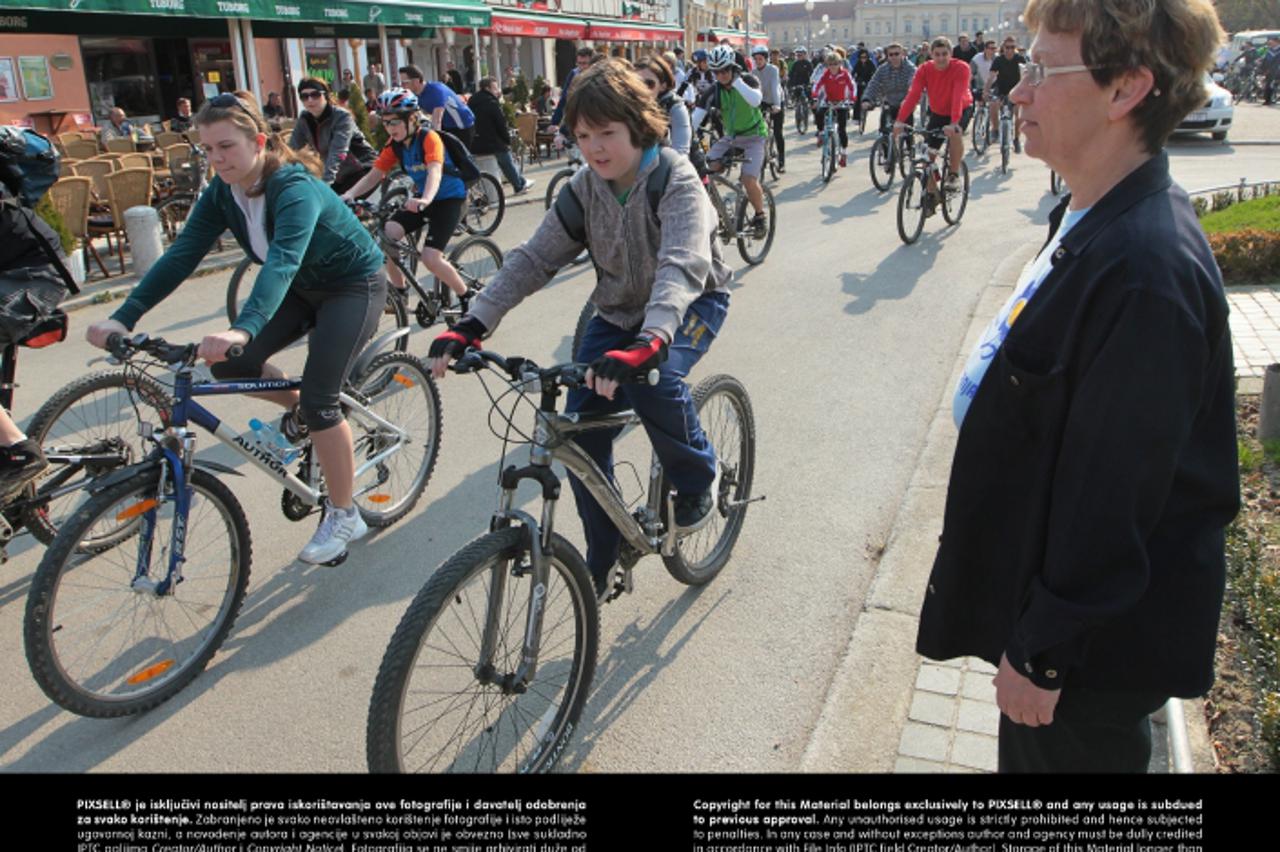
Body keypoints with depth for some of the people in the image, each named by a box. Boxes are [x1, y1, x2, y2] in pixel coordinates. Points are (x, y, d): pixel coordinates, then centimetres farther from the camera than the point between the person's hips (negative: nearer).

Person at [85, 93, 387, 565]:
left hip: (354, 285, -7)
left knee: (319, 398, -16)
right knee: (230, 364, -9)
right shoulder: (223, 191, -8)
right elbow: (181, 254, -13)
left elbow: (283, 261, -47)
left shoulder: (294, 190, -30)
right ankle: (299, 412, 20)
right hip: (304, 288, 7)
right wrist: (123, 317, -24)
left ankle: (343, 516, 0)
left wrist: (243, 329, -63)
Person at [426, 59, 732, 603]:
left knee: (653, 380, -36)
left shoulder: (676, 181, -23)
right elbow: (533, 258, -11)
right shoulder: (585, 189, -6)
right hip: (618, 312, 5)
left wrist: (648, 343, -59)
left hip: (690, 304, -5)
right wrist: (472, 324, -25)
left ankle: (697, 479, -2)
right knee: (581, 425, -10)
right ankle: (601, 562, 9)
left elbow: (683, 266, -41)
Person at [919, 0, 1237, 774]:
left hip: (1095, 644, -9)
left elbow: (1110, 499, -27)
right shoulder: (1098, 222, 1)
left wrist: (1043, 652, -17)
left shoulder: (1146, 272, -30)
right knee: (1029, 756, 27)